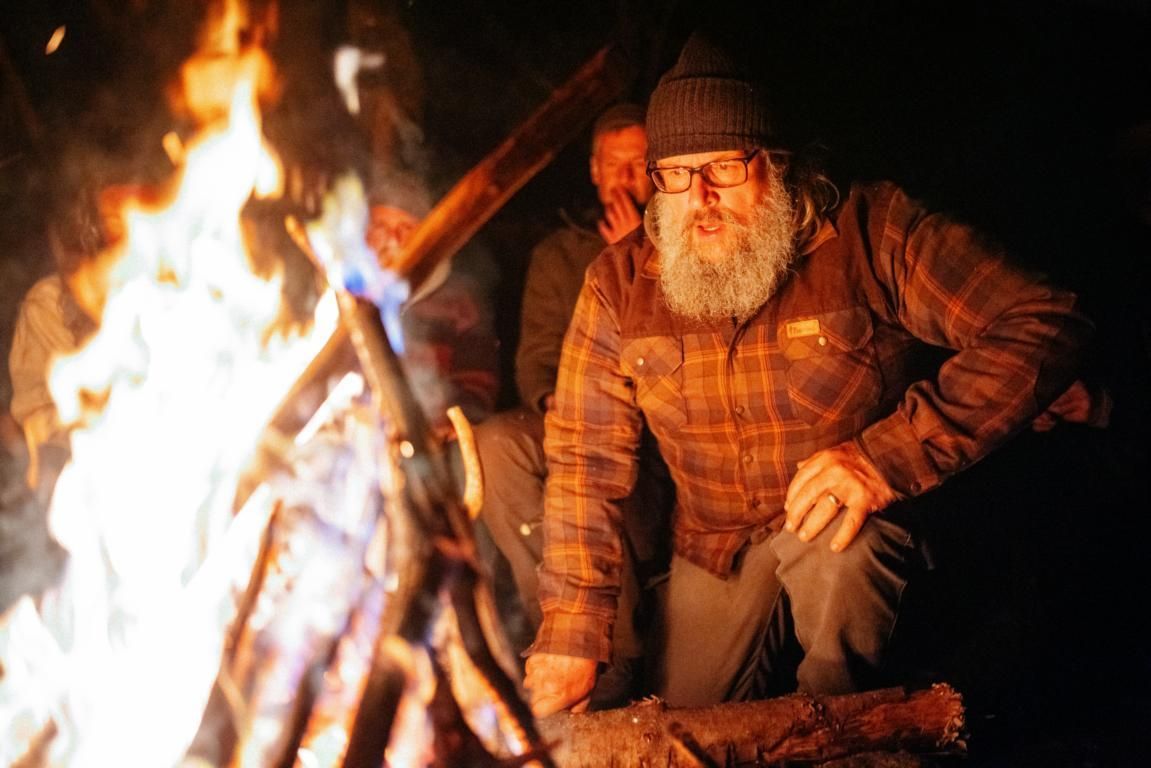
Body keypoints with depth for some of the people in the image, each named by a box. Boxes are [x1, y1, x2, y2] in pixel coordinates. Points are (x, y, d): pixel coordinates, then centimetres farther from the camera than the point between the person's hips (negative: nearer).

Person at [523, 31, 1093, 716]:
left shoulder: (869, 233, -20)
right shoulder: (619, 284, -10)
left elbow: (1045, 324, -27)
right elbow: (585, 458, -6)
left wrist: (889, 456, -36)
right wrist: (572, 632, -12)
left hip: (854, 521, -4)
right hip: (713, 546, 4)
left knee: (834, 542, -36)